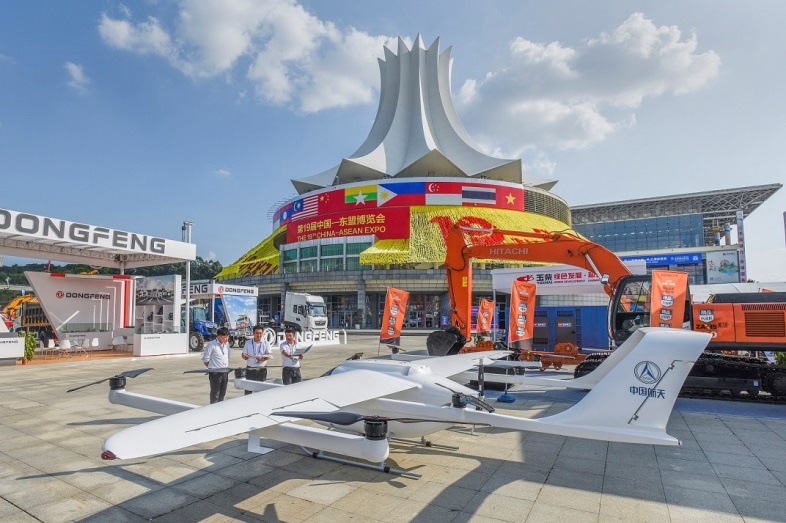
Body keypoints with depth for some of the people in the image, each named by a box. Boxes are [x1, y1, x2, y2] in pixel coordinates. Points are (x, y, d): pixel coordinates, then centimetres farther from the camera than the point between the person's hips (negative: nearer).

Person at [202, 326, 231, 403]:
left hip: (225, 372, 7)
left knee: (222, 394, 14)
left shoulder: (227, 344, 8)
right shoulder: (212, 345, -13)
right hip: (215, 373, -6)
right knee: (215, 394, 0)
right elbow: (205, 359, -9)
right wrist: (212, 368, -2)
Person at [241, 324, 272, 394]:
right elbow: (243, 354, 8)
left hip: (262, 369, -1)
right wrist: (244, 356, -17)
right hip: (250, 369, 1)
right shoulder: (248, 343, 5)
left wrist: (263, 359, -29)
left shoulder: (266, 343, 1)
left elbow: (269, 354, -8)